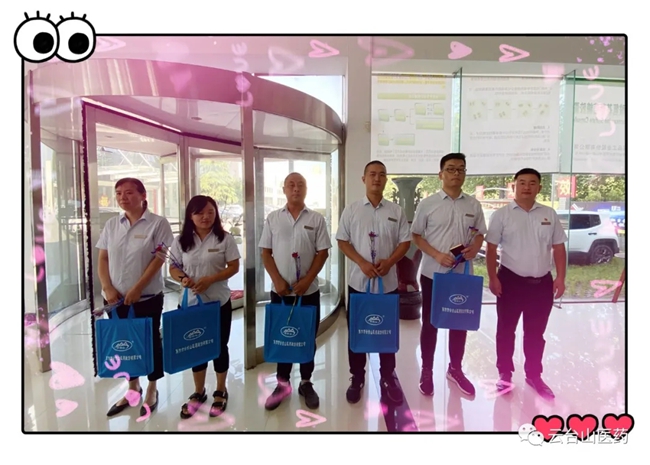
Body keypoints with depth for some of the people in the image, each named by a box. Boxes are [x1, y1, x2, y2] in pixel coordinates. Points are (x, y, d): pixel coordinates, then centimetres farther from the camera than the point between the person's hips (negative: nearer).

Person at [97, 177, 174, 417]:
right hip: (116, 297, 5)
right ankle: (132, 388, 35)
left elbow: (159, 258, -13)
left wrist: (137, 288, -17)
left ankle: (152, 390, 27)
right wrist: (107, 288, -6)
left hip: (147, 296, -5)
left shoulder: (158, 223, -9)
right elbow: (103, 258, 7)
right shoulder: (111, 224, 6)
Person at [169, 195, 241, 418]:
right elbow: (173, 268, 4)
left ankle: (220, 392, 31)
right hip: (192, 303, 2)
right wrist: (183, 279, -18)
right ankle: (199, 392, 35)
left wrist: (210, 280, -21)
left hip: (219, 302, -2)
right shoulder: (181, 241, 0)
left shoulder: (225, 239, -8)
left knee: (219, 346, 11)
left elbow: (233, 267, -8)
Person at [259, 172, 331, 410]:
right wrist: (277, 280, -9)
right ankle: (282, 383, 27)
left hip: (308, 290, 0)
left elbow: (322, 252, -2)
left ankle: (306, 383, 27)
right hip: (280, 290, 1)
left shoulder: (316, 219, 0)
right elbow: (266, 253, 3)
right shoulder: (272, 218, 3)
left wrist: (307, 280, -11)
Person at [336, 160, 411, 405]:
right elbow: (343, 241, -1)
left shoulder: (396, 211, 3)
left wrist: (389, 262, -14)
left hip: (388, 282, 1)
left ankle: (388, 377, 29)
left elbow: (405, 242, 3)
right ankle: (357, 378, 26)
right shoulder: (351, 210, 0)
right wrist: (362, 263, -15)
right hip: (358, 281, -1)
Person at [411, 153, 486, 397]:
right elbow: (416, 236, -3)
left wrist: (474, 248, -12)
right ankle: (426, 371, 25)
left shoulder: (473, 205, 4)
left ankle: (455, 369, 34)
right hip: (433, 274, -3)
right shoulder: (427, 204, -5)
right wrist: (438, 255, -17)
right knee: (430, 323, 9)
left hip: (463, 274, 3)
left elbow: (480, 234, 11)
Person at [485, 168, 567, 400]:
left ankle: (533, 375, 31)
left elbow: (558, 248, 9)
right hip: (511, 281, -3)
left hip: (542, 282, 3)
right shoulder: (501, 215, -4)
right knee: (506, 330, 9)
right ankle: (505, 374, 24)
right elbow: (491, 249, -5)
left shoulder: (549, 214, 6)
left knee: (536, 333, 15)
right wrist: (493, 278, -11)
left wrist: (560, 277, 2)